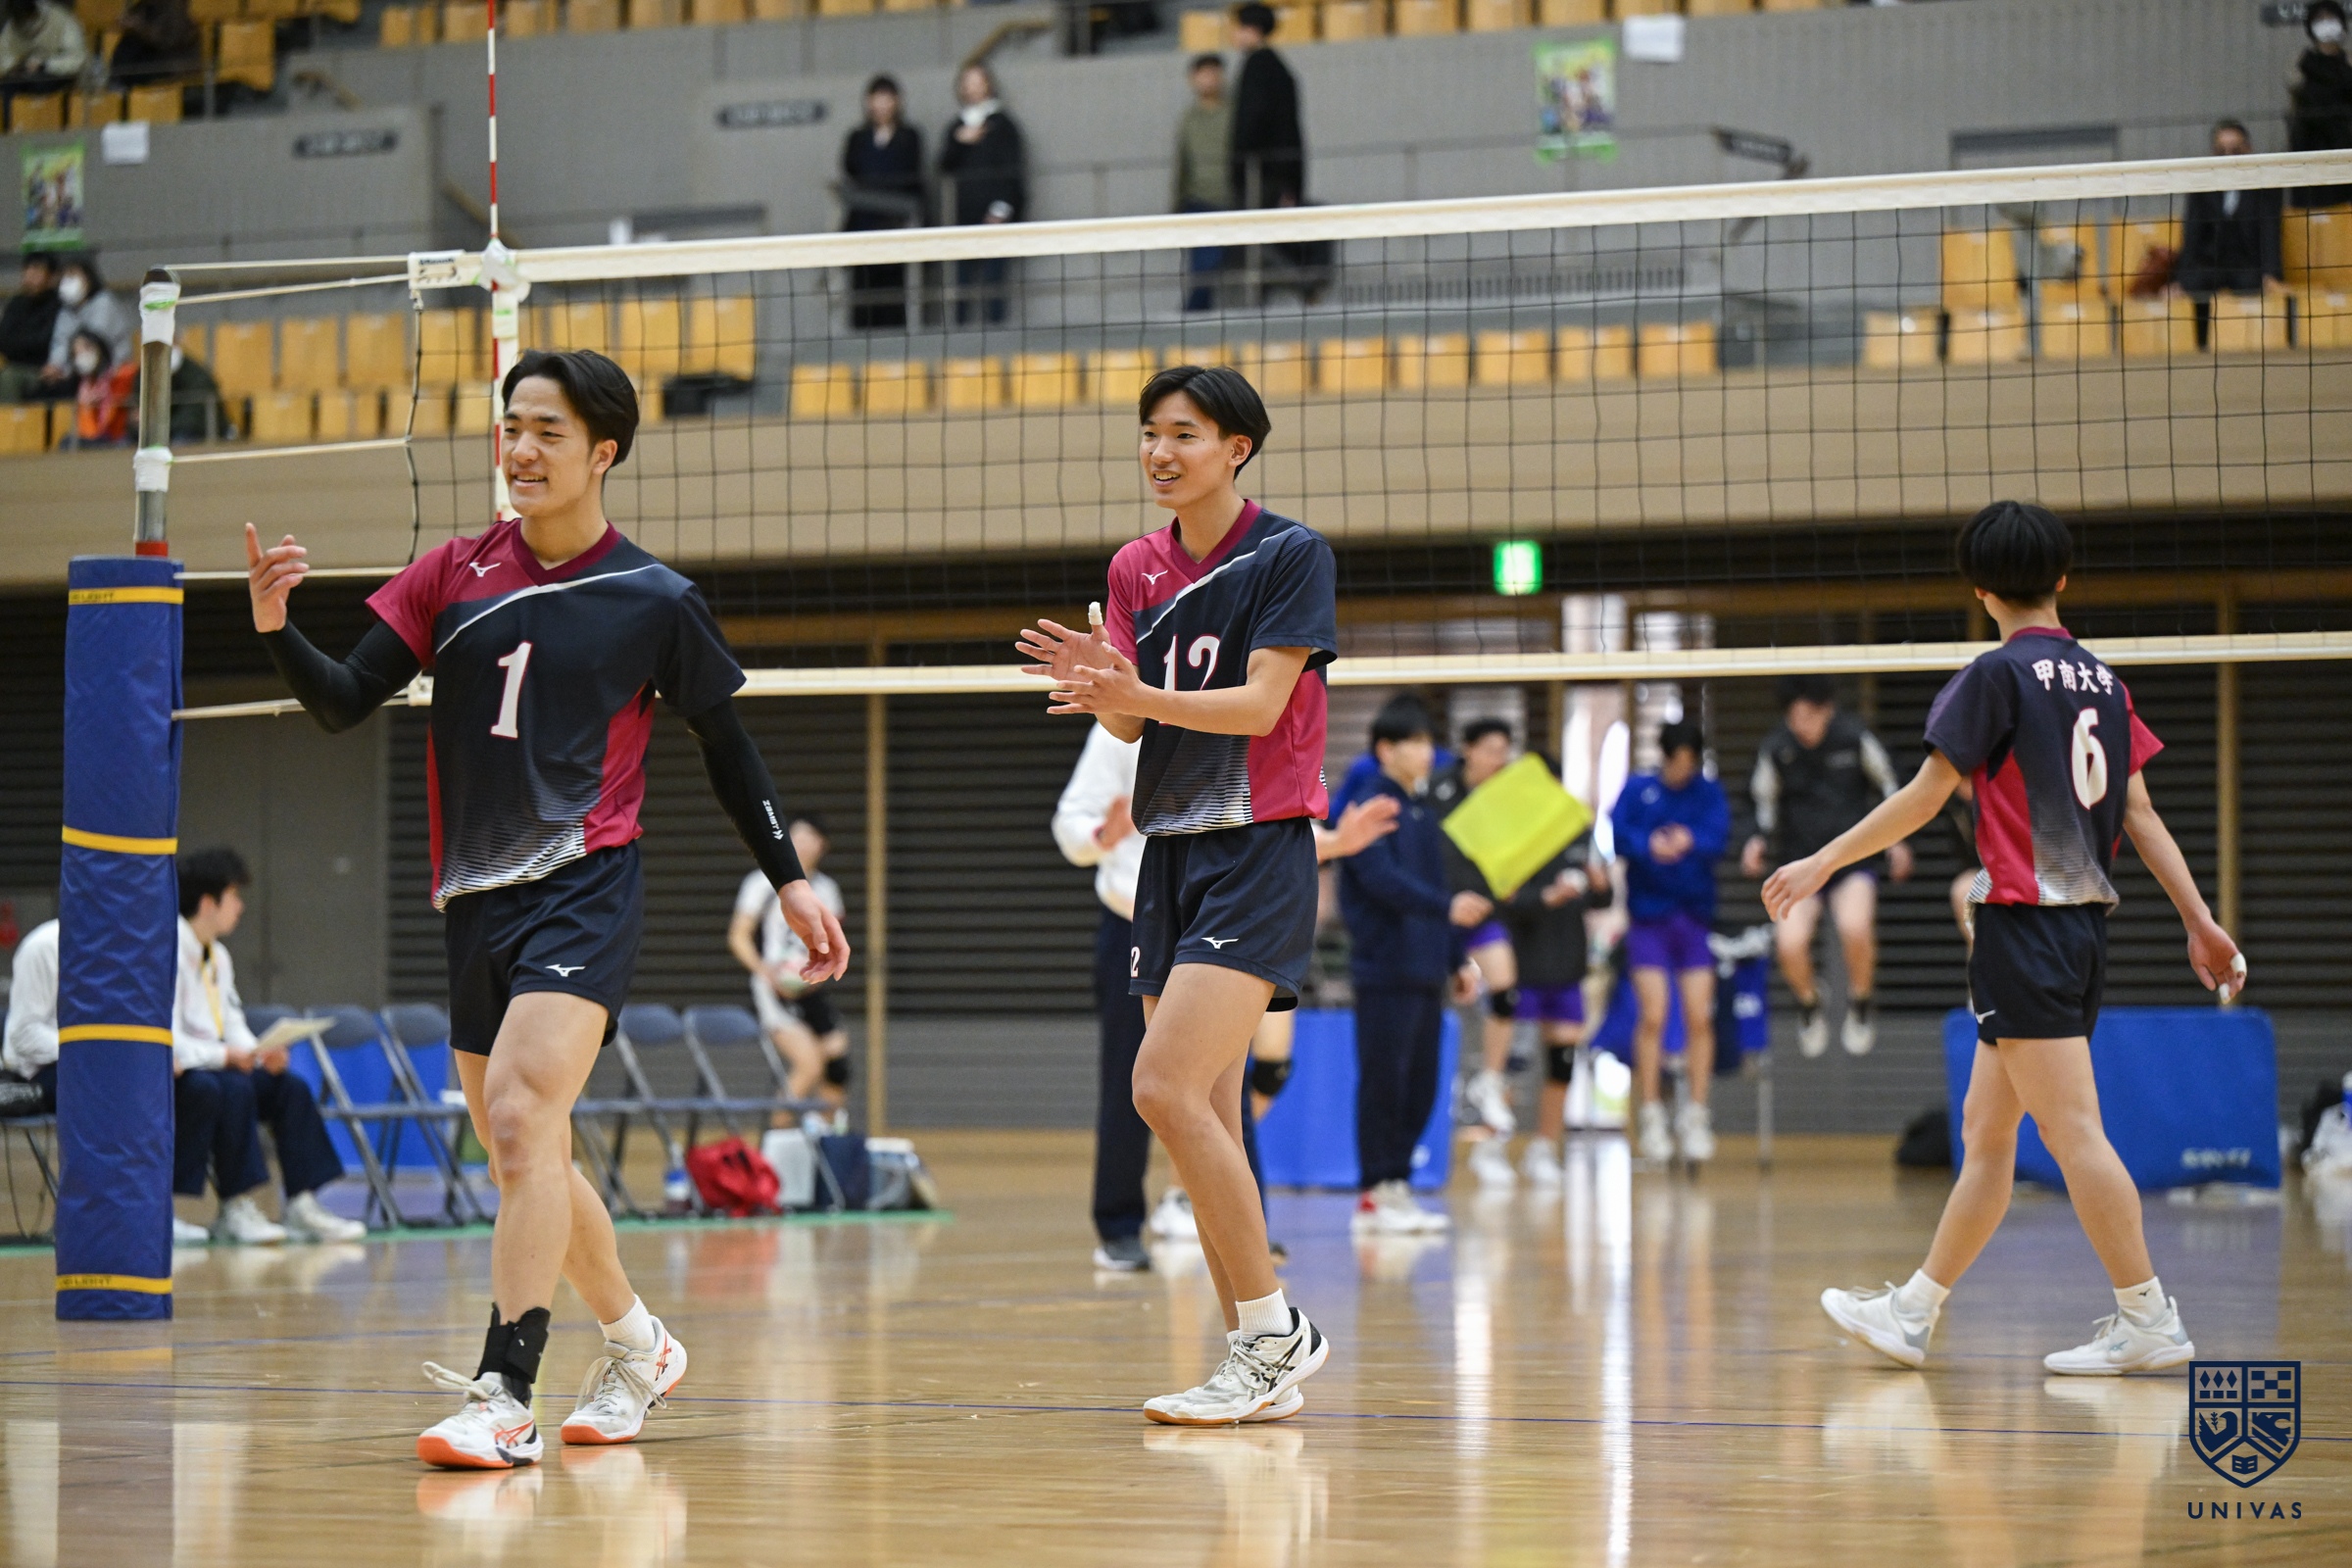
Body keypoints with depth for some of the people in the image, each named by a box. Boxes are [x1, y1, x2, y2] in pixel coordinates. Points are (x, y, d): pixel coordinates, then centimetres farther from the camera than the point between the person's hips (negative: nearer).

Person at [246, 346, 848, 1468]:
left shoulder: (655, 600, 1)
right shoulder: (457, 574, 8)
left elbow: (725, 746, 12)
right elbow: (345, 703, 4)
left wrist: (790, 878, 11)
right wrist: (278, 628, -14)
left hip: (585, 885, -5)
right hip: (474, 901, 5)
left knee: (520, 1117, -24)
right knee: (523, 1162, 13)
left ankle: (504, 1399, -28)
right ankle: (637, 1347, 36)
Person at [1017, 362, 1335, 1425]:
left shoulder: (1291, 555, -5)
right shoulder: (1137, 568, 13)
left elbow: (1261, 704, -14)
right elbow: (1131, 721, 7)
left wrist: (1139, 694, -28)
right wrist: (1100, 686, -16)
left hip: (1259, 853, -7)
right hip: (1171, 851, 7)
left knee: (1165, 1087, -19)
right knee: (1205, 1127, 4)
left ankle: (1273, 1330, -11)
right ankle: (1263, 1361, 9)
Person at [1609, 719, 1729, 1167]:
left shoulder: (1709, 792, 8)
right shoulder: (1637, 789, 5)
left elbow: (1719, 835, -9)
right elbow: (1617, 833, -9)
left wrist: (1690, 842, -32)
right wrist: (1650, 845, -31)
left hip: (1696, 915, 1)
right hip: (1649, 915, -1)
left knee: (1699, 1016, -3)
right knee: (1653, 1016, -7)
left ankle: (1695, 1115, 5)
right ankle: (1649, 1115, 0)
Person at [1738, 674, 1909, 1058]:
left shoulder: (1854, 738, -7)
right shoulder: (1775, 750, -5)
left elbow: (1888, 785, 8)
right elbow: (1765, 804, 12)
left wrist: (1897, 840, 4)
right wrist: (1758, 840, -6)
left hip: (1854, 856, -1)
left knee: (1855, 927, -30)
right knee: (1790, 942, -22)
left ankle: (1861, 1003, 0)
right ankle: (1809, 1003, 13)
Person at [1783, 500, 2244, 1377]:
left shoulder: (2000, 674, -9)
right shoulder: (2101, 681, 11)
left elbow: (1925, 797, -8)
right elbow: (2140, 815, 10)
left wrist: (1822, 863, -1)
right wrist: (2201, 923, 12)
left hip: (2027, 923, -8)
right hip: (2083, 925, 8)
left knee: (2071, 1131, -7)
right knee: (1985, 1134, 11)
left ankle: (2148, 1321, -7)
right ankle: (1914, 1314, 17)